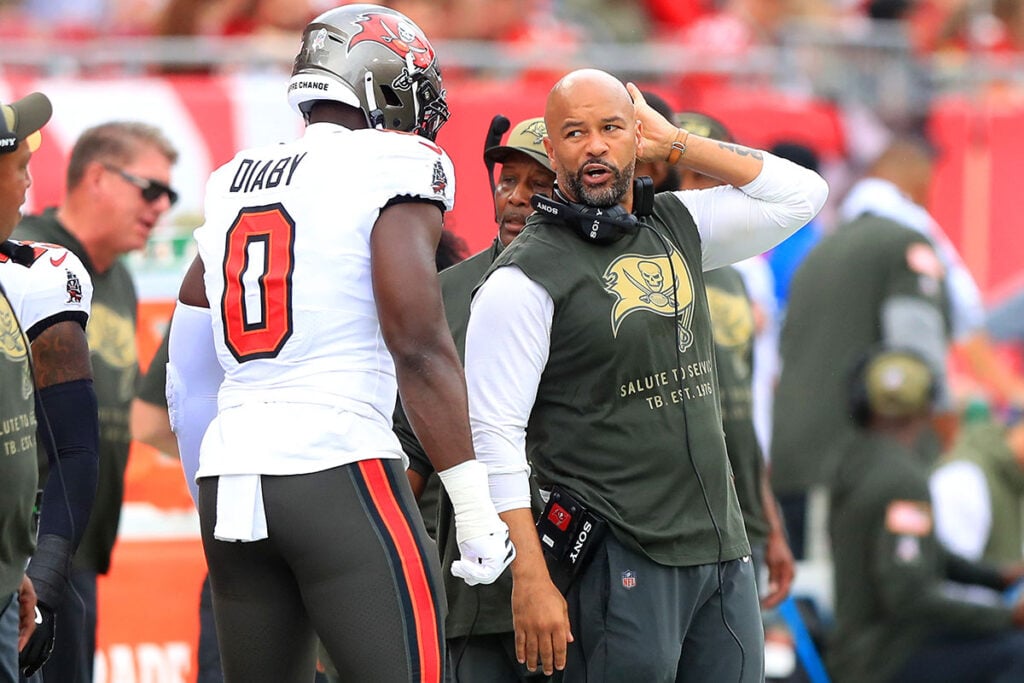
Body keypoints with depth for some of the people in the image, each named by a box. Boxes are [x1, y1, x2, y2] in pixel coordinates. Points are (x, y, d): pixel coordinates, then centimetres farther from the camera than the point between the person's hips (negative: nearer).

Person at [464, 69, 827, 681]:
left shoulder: (679, 229, 12)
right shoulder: (527, 276, -8)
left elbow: (802, 194, 15)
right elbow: (494, 435, -12)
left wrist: (674, 142, 8)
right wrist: (531, 579, -19)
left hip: (723, 551, 6)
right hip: (623, 561, -6)